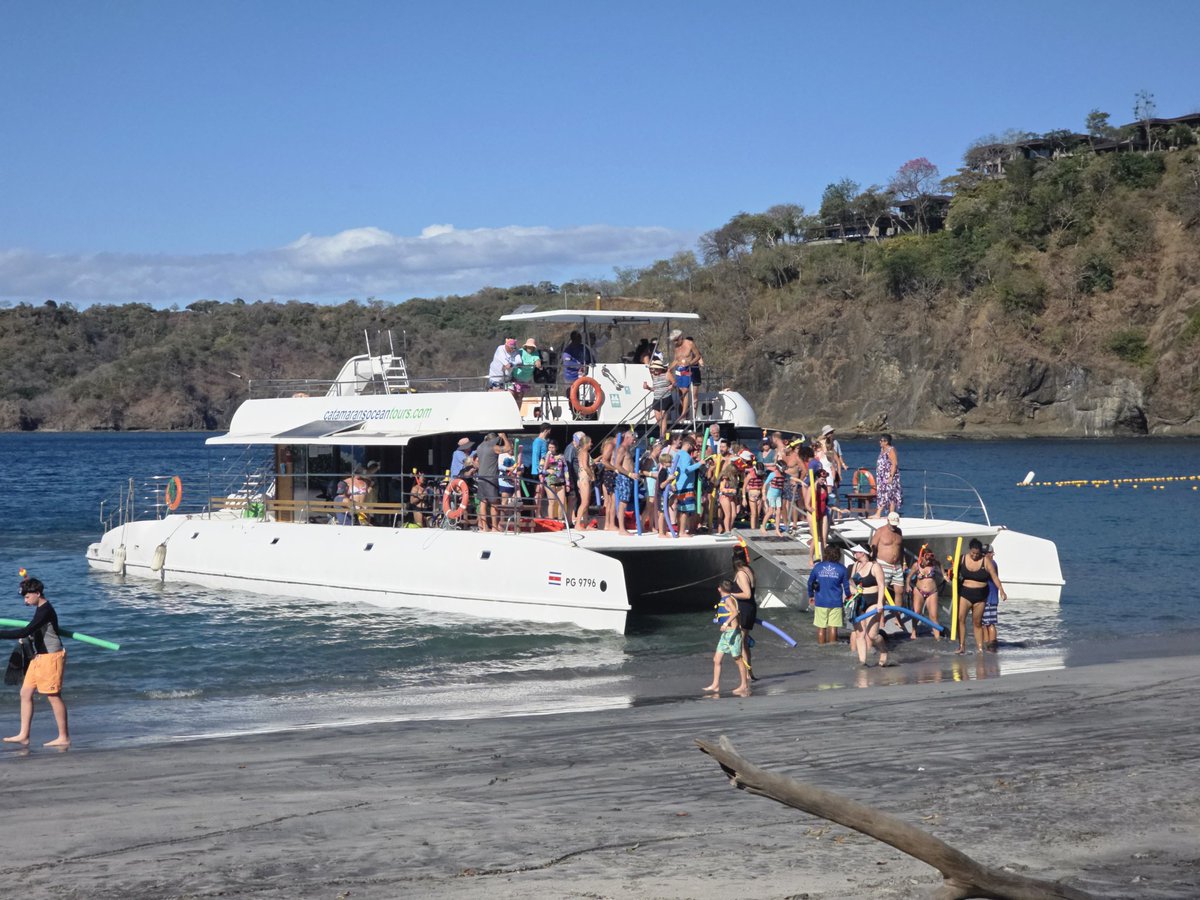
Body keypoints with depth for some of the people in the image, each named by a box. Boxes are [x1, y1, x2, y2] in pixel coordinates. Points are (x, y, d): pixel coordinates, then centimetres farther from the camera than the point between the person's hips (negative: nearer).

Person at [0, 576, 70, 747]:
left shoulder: (45, 611, -20)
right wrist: (29, 637, 10)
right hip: (39, 656, 10)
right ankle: (23, 735, 12)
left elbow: (24, 632, -27)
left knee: (53, 696, -4)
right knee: (26, 693, 9)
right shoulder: (41, 609, 12)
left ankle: (64, 737, 2)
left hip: (50, 657, -10)